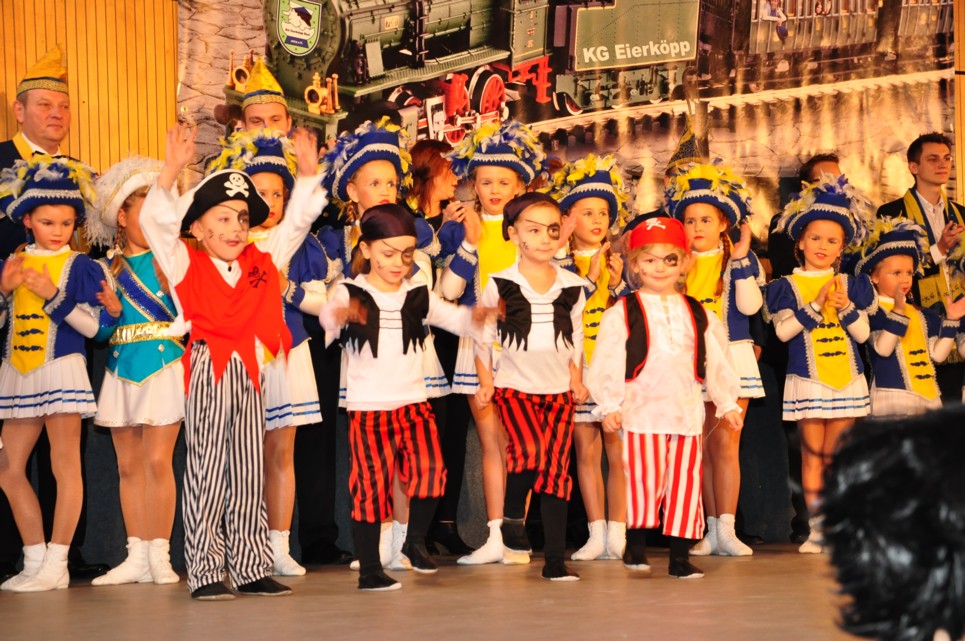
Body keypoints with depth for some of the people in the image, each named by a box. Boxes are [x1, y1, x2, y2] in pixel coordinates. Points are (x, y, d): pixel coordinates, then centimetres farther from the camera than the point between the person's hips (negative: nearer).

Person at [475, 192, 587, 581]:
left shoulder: (572, 287, 5)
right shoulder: (499, 285, -4)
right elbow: (482, 337, 3)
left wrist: (577, 380, 8)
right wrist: (485, 382, -3)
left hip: (558, 389, 3)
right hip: (514, 385, -3)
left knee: (556, 467, -3)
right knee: (530, 451, -25)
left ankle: (555, 559, 1)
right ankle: (512, 517, 3)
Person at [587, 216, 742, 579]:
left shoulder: (698, 316, 15)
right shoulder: (623, 313, 2)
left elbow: (716, 363, 18)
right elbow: (608, 361, -2)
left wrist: (727, 404, 16)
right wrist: (609, 405, -8)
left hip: (687, 412, 4)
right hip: (642, 410, -4)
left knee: (686, 483, 3)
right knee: (645, 479, -9)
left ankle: (680, 556, 10)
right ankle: (636, 546, 7)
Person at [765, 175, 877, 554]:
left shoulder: (851, 285, 10)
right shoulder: (787, 286, 3)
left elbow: (863, 332, 4)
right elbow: (783, 329, -9)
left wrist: (846, 308, -12)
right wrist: (816, 306, -15)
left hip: (847, 379, 2)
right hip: (807, 379, -2)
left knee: (835, 455, 4)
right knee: (812, 452, -3)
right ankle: (816, 526, 1)